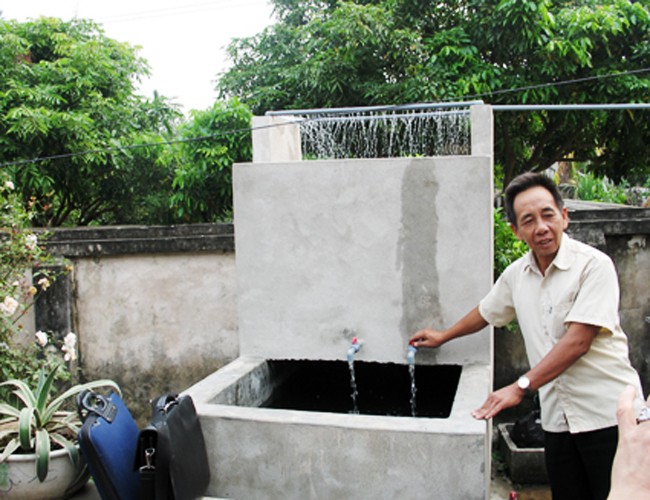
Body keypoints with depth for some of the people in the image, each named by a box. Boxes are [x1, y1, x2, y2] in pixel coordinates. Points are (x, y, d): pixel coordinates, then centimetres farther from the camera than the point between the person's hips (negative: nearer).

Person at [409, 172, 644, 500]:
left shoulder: (594, 265, -12)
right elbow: (486, 312, 25)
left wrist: (520, 387, -21)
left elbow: (577, 340, -19)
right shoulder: (516, 275, 6)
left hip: (607, 414, -5)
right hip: (558, 419, 5)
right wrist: (442, 337, 36)